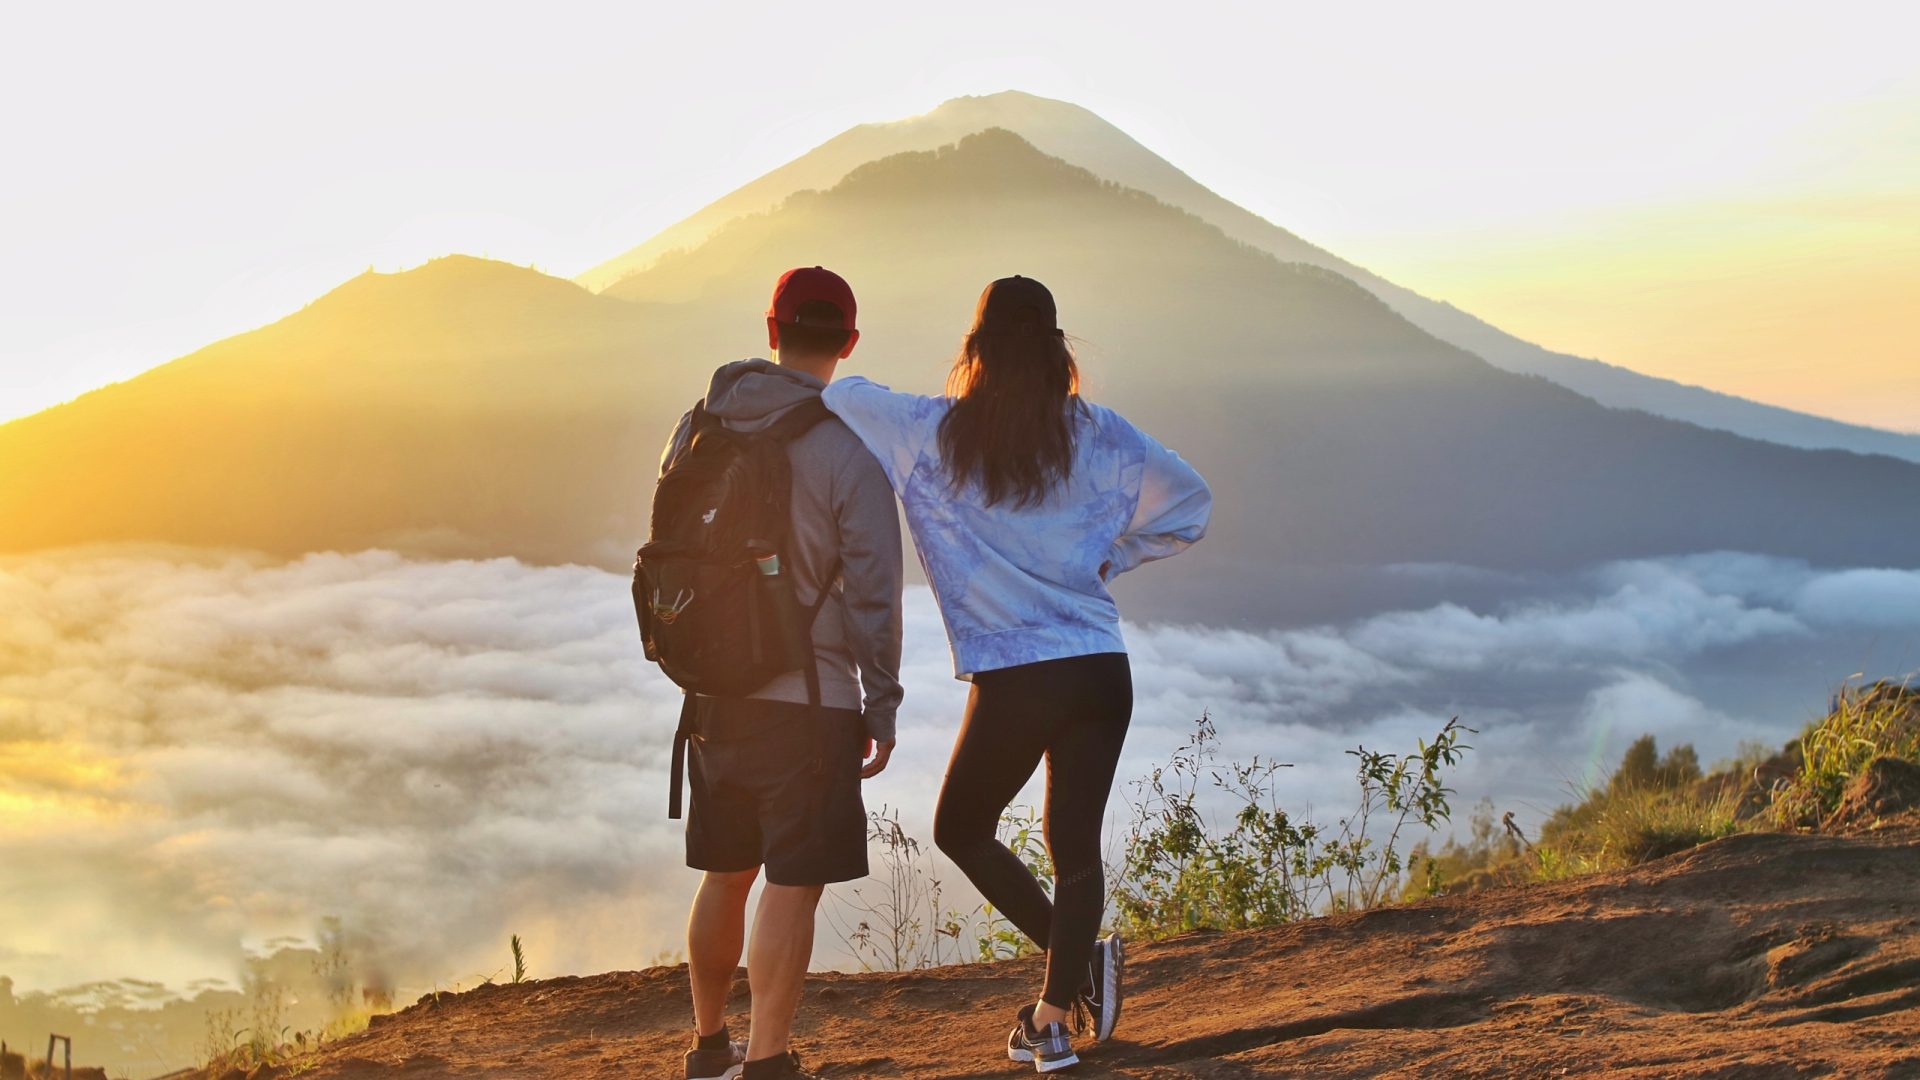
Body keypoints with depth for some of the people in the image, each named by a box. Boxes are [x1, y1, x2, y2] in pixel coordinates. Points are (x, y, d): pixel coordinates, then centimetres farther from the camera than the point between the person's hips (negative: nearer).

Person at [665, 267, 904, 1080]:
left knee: (724, 875, 18)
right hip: (808, 700, -6)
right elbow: (873, 592, -11)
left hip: (714, 689, 6)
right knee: (792, 885, 1)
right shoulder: (848, 449, -13)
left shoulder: (699, 425, 3)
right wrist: (881, 708, -2)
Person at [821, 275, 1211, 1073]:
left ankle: (1078, 957, 4)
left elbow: (834, 394, -1)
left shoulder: (931, 434, -3)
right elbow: (1189, 504, 9)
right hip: (1103, 671, 3)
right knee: (1076, 843, 11)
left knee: (961, 830, 17)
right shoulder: (1096, 434, 4)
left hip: (1013, 682, -3)